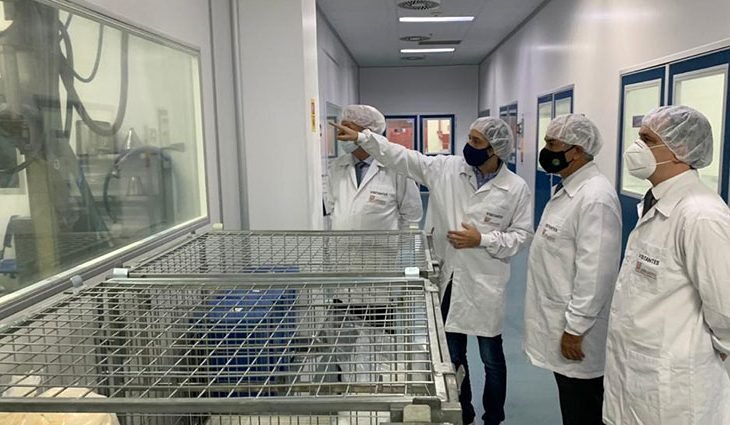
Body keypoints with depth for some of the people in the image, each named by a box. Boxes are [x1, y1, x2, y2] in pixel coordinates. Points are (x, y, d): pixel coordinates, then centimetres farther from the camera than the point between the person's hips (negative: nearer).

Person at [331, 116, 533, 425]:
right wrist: (362, 138, -9)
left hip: (485, 284, -3)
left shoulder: (516, 188, -8)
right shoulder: (445, 168, -2)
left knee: (491, 358, 12)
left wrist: (483, 240, -16)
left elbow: (522, 234, -4)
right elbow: (403, 158, -3)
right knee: (452, 355, 17)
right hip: (448, 279, 3)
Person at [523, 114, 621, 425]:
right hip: (560, 321, 9)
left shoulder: (595, 197, -22)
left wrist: (575, 329, -21)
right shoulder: (568, 188, 9)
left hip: (575, 330, -9)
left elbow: (596, 271, -25)